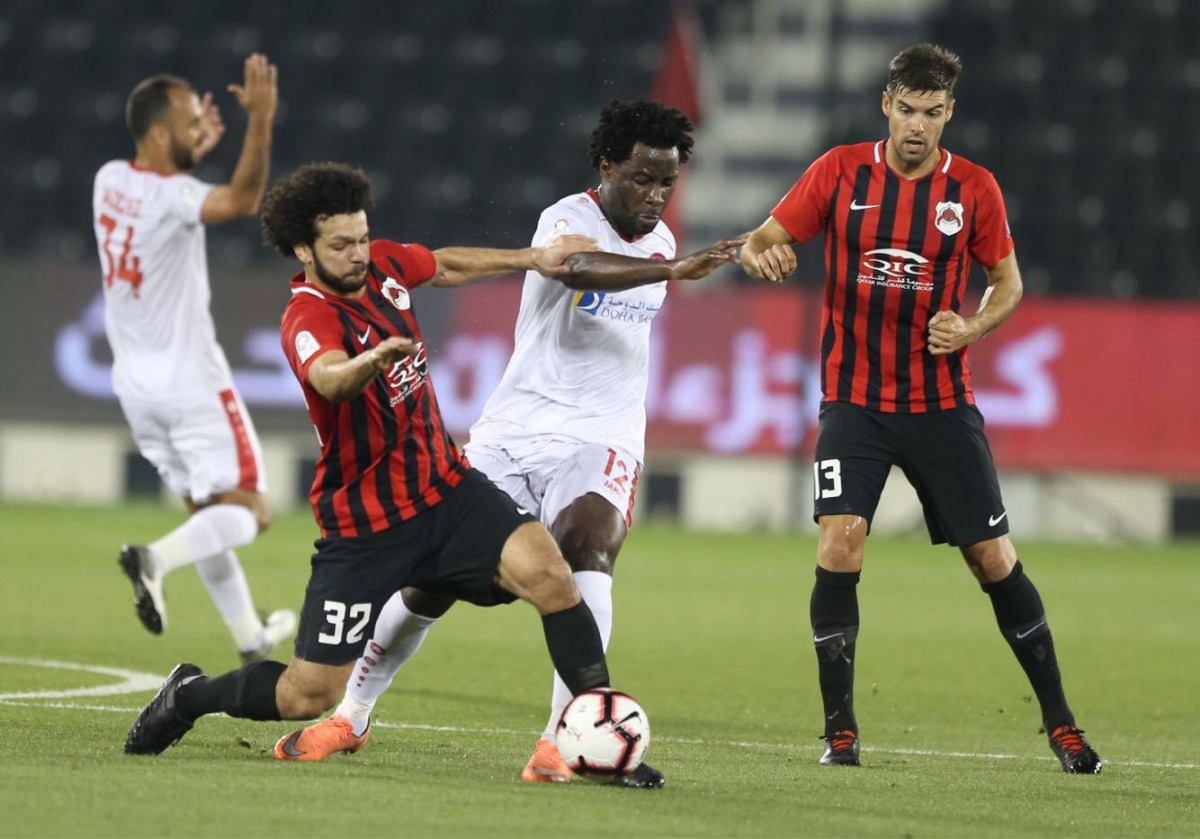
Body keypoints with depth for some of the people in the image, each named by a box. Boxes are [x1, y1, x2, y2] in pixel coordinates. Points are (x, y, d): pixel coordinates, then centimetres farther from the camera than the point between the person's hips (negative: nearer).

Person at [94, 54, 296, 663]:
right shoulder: (172, 197, -22)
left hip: (134, 381, 8)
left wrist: (191, 151, 29)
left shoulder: (110, 180, 2)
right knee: (246, 511, -4)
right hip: (189, 379, -8)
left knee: (206, 511, 16)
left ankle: (251, 641, 21)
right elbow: (243, 199, -42)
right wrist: (261, 121, -49)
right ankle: (157, 559, -28)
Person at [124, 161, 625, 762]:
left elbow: (445, 267, 25)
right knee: (308, 698, -1)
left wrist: (534, 259, 24)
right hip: (363, 526, -5)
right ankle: (190, 696, 27)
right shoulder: (308, 318, -22)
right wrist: (370, 361, -69)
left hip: (445, 488, 6)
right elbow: (328, 377, -47)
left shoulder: (383, 266, 0)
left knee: (548, 573, -22)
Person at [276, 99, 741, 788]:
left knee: (590, 546, -27)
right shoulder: (568, 218, -11)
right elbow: (578, 267, -37)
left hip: (600, 440, 3)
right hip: (518, 428, -3)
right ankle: (352, 710, 25)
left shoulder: (659, 241, 10)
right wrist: (673, 270, -52)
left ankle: (564, 739, -34)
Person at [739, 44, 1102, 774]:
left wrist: (972, 327, -11)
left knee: (993, 556, 1)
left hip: (942, 404, 1)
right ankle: (840, 729, -6)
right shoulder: (840, 172, -2)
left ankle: (1060, 723, 15)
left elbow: (1008, 282, 9)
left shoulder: (974, 189, -2)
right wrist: (761, 254, -25)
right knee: (840, 542, -18)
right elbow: (765, 239, -1)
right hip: (854, 402, 0)